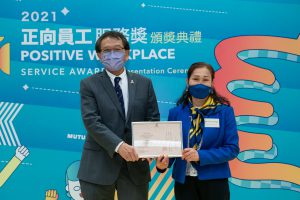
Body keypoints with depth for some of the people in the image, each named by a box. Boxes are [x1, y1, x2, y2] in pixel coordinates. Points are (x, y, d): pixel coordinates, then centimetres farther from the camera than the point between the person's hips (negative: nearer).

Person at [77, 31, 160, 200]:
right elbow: (91, 121, -12)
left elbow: (153, 119, 7)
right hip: (99, 166, -2)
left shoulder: (144, 83, 9)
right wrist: (119, 145, -26)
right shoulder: (89, 84, -1)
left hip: (135, 165, 2)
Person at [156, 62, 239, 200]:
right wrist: (163, 163, -20)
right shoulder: (176, 112, 0)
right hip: (184, 182, 1)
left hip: (214, 182, -1)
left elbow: (232, 149, -8)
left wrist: (200, 156, -20)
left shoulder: (224, 111, -4)